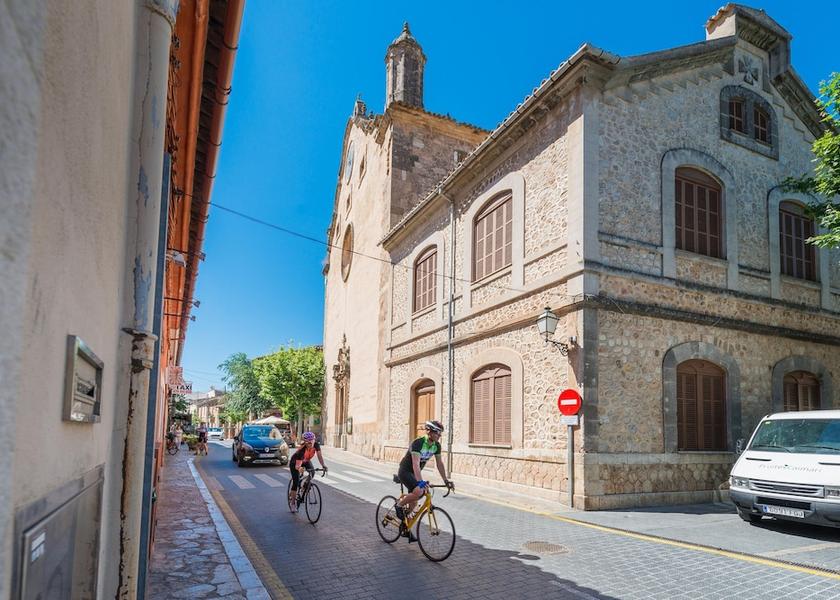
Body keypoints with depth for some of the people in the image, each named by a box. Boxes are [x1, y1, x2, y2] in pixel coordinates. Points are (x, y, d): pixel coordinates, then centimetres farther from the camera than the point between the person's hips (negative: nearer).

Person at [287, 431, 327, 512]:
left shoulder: (316, 445, -28)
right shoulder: (302, 449, -39)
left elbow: (319, 455, -36)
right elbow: (298, 465, -42)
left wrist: (323, 465, -53)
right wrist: (299, 468, -64)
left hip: (306, 461, 4)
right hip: (295, 462, -4)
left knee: (312, 472, -23)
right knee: (296, 482, -9)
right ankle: (292, 503, 6)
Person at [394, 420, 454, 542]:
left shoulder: (436, 445, -6)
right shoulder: (418, 443, -29)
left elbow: (439, 463, 3)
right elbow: (416, 464, -38)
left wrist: (446, 481, -2)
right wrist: (420, 482, -49)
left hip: (415, 473, 8)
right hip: (405, 471, -7)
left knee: (413, 502, 9)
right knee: (418, 492, -30)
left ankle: (406, 529, 24)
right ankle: (399, 504, -5)